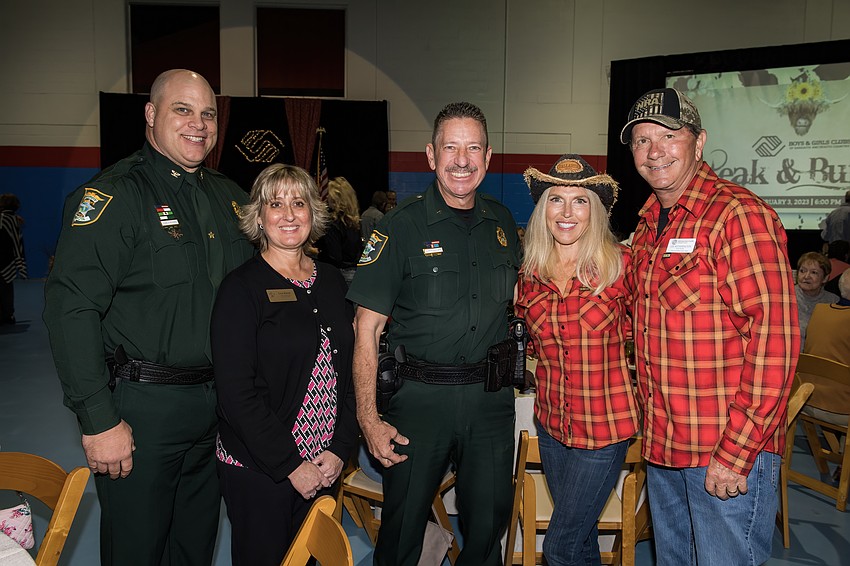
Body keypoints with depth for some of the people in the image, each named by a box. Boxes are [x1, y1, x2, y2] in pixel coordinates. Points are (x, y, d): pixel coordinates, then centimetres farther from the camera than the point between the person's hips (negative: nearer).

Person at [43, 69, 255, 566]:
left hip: (220, 405, 6)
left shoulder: (230, 196, 10)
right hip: (143, 407, -6)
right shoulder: (114, 194, -12)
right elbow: (72, 307, -19)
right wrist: (99, 421, -20)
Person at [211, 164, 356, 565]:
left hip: (324, 467, 5)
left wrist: (339, 449, -3)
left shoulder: (331, 281, 6)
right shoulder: (241, 288, -10)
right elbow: (236, 393, -14)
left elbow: (347, 372, 8)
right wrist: (290, 465, -14)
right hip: (258, 471, -5)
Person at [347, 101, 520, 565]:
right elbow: (366, 328, -9)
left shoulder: (502, 222, 7)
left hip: (490, 398, 4)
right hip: (421, 394, -3)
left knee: (488, 526, 16)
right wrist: (368, 419, -14)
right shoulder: (402, 225, -8)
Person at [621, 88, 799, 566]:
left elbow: (775, 336, -21)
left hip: (729, 455, -7)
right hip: (662, 446, 8)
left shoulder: (739, 214, -15)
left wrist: (736, 451, -21)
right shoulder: (649, 226, 10)